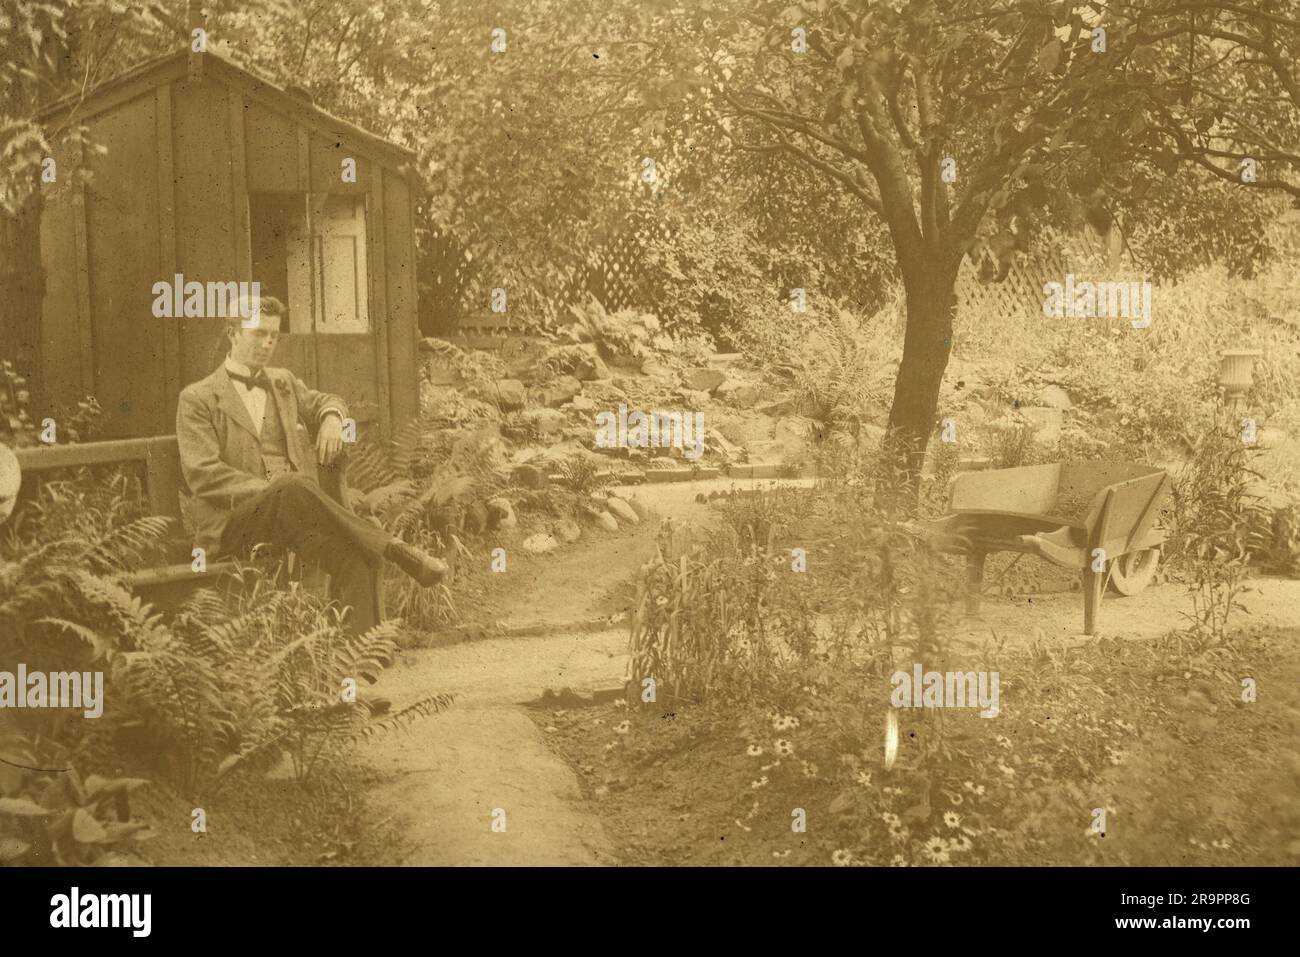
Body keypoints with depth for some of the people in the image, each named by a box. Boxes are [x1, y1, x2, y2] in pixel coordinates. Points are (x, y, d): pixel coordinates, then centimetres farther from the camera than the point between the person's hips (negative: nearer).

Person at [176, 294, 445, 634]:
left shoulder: (284, 382, 23)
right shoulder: (197, 398, 5)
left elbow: (324, 401, 41)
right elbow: (201, 475, -6)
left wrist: (331, 417, 14)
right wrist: (269, 489, -18)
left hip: (292, 515, 5)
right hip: (235, 523, -4)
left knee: (353, 554, -30)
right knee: (295, 486, -39)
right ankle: (395, 549, -34)